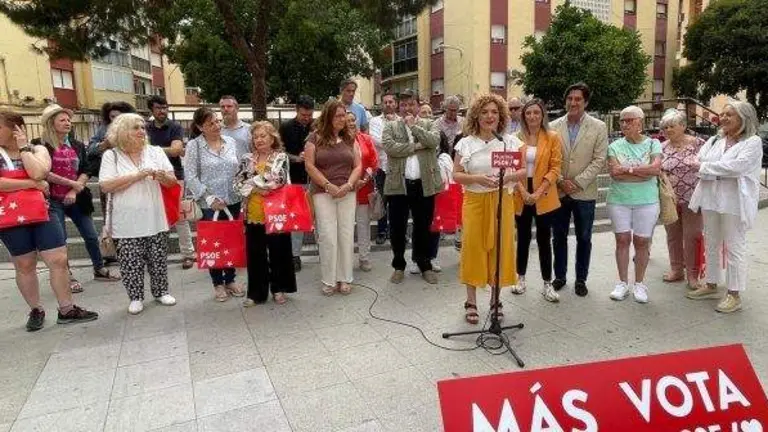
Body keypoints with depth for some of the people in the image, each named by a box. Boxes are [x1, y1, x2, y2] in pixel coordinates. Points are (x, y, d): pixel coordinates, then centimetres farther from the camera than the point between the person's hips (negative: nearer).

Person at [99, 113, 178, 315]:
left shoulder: (156, 151, 7)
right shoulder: (111, 155, -1)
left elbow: (172, 181, 6)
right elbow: (106, 186, -12)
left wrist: (162, 175, -18)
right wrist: (137, 175, -17)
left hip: (155, 219, 2)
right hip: (127, 222, -2)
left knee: (158, 259, 9)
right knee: (130, 262, 4)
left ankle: (161, 292, 26)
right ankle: (136, 297, 19)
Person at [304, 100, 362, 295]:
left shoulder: (349, 139, 11)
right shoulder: (315, 138, 2)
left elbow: (358, 166, 7)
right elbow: (310, 166, -5)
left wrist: (348, 185, -9)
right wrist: (328, 186, -12)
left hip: (347, 193, 3)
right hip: (323, 193, -3)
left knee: (346, 236, 4)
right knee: (328, 236, -4)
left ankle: (345, 279, 15)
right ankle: (329, 280, 8)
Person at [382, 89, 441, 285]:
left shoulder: (429, 125, 9)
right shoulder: (390, 126, 6)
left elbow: (434, 141, -11)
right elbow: (389, 147, -13)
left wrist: (414, 126, -8)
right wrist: (417, 146, -12)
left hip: (424, 184, 1)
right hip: (398, 184, 0)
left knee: (423, 227, 11)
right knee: (397, 228, 7)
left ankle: (425, 265, 26)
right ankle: (398, 266, 23)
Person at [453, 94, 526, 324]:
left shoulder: (511, 141, 2)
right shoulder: (466, 143, 0)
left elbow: (524, 171, 3)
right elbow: (457, 175, 0)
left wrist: (507, 177, -16)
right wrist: (477, 179, -17)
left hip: (502, 201, 1)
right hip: (475, 201, -1)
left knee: (500, 248, 5)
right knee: (473, 247, 1)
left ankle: (496, 299, 22)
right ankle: (471, 302, 13)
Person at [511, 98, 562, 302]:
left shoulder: (553, 137, -1)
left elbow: (555, 168, -5)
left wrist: (538, 193, -15)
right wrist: (523, 191, -12)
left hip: (544, 197, -1)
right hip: (521, 196, 1)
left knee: (544, 240, 3)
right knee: (523, 238, 12)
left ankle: (547, 284, 12)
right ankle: (521, 278, 25)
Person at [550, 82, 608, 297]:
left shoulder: (598, 127, -2)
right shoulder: (554, 126, 2)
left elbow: (599, 161, -6)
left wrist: (578, 182, -14)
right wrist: (560, 181, -10)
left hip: (584, 193, -1)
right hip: (558, 191, 2)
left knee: (584, 239, 8)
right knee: (559, 237, 11)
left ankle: (581, 279, 22)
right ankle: (559, 276, 26)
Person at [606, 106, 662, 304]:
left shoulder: (653, 144, 1)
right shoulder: (615, 146, 1)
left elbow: (656, 168, -15)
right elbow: (615, 173, -12)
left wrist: (627, 169, -13)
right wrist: (644, 172, -11)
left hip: (646, 201, 0)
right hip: (619, 200, 1)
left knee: (642, 242, 5)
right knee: (622, 240, 5)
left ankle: (639, 283, 19)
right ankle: (623, 282, 17)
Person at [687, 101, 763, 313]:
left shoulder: (753, 142, -5)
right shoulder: (715, 140, 13)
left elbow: (737, 166, -19)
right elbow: (699, 162, 2)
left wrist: (705, 167, -12)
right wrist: (722, 173, -10)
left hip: (734, 202, -6)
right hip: (711, 199, 6)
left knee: (734, 248, 1)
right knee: (711, 245, 14)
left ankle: (734, 294, 10)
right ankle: (711, 285, 27)